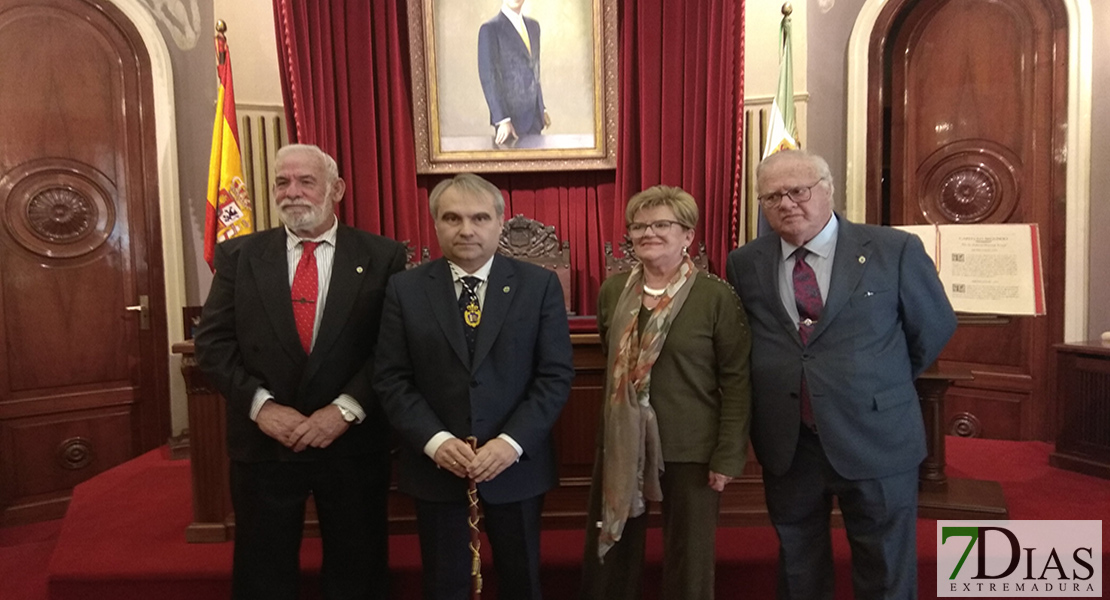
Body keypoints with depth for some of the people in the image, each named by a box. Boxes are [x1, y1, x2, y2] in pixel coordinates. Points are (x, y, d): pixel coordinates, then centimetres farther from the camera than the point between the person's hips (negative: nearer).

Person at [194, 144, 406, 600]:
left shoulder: (382, 258, -2)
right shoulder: (238, 256, 3)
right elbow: (213, 343, 0)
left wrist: (345, 409, -17)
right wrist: (261, 405, -13)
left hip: (353, 444, -1)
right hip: (263, 442, 2)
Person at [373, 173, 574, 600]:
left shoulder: (540, 285, -4)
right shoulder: (405, 289, -1)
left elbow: (555, 374, -6)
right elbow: (391, 378, -3)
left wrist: (512, 442, -16)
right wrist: (434, 440, -15)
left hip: (517, 464, 0)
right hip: (435, 465, 1)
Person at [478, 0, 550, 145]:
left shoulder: (533, 25, 13)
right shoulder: (490, 29, -7)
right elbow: (488, 77, -13)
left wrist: (542, 108, 16)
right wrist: (502, 120, -20)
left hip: (535, 117, 6)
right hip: (512, 117, -6)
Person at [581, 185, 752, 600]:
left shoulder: (717, 296, -11)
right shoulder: (612, 291, 3)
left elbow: (736, 380, -10)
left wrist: (728, 456, -12)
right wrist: (616, 420, 11)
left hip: (690, 449, -4)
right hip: (620, 444, 5)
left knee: (689, 562, 13)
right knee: (608, 557, 17)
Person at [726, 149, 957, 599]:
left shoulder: (894, 251, -7)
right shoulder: (745, 264, 0)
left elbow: (936, 326, 5)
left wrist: (887, 385, 11)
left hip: (875, 440, -2)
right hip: (786, 446, 2)